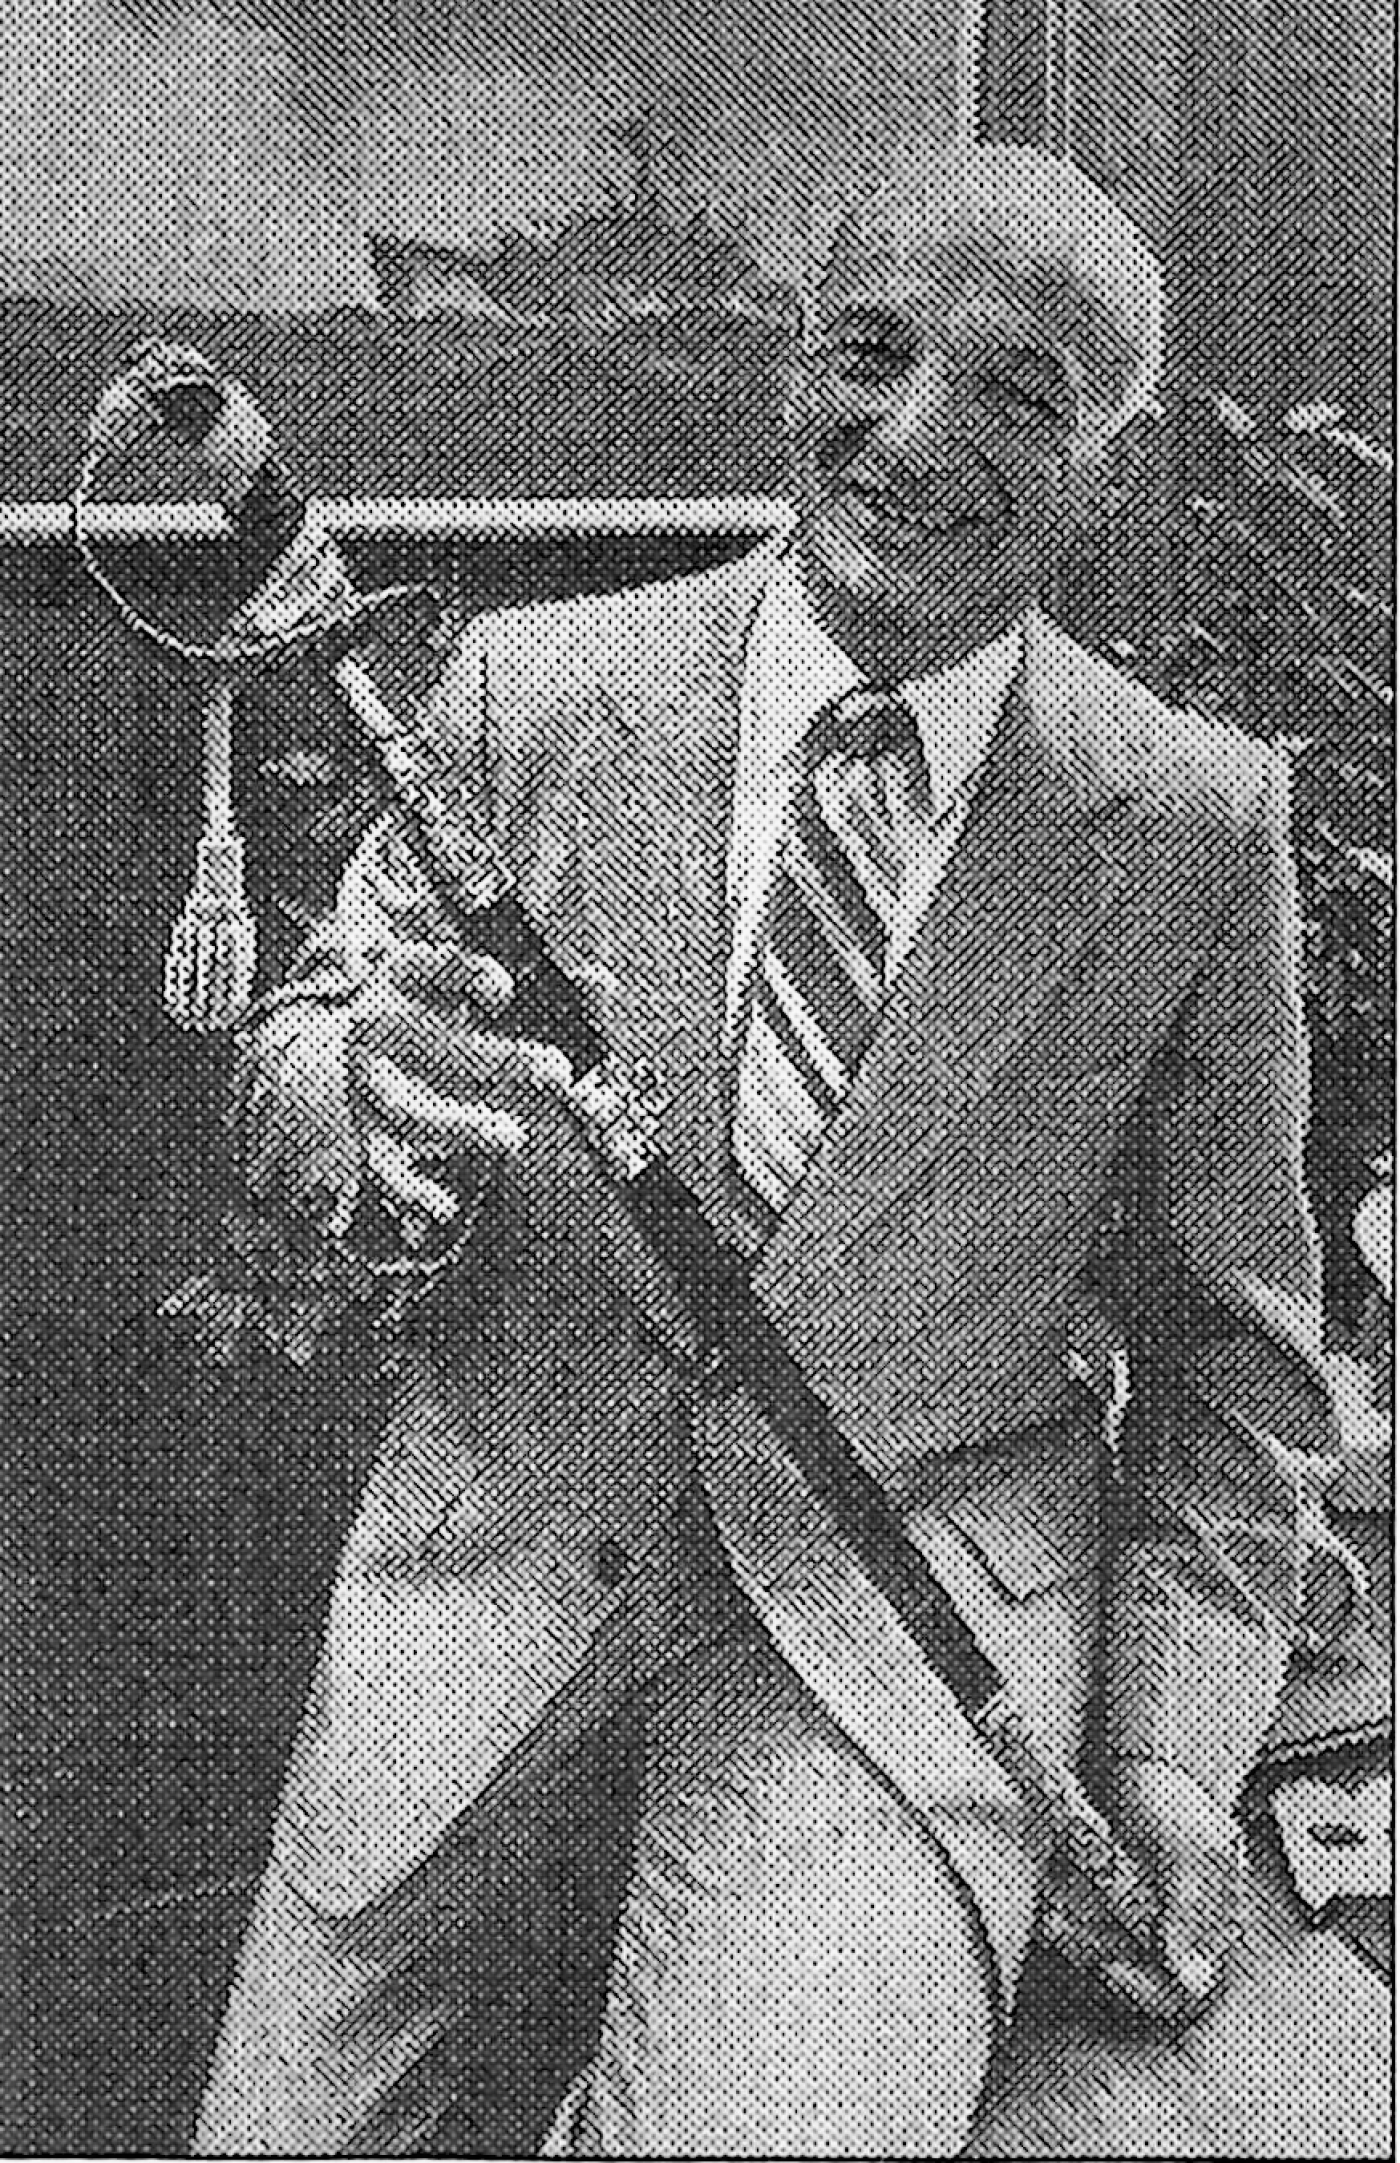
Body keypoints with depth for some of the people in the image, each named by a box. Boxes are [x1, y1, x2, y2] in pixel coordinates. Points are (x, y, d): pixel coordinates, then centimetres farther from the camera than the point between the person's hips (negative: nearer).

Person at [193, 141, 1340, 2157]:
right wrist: (357, 1085, -21)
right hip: (498, 1574, 2)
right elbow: (290, 1063, 3)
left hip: (914, 1617, -1)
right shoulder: (534, 689, -2)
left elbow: (1233, 1337, 4)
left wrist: (1171, 1748, -4)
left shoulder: (1199, 821, -4)